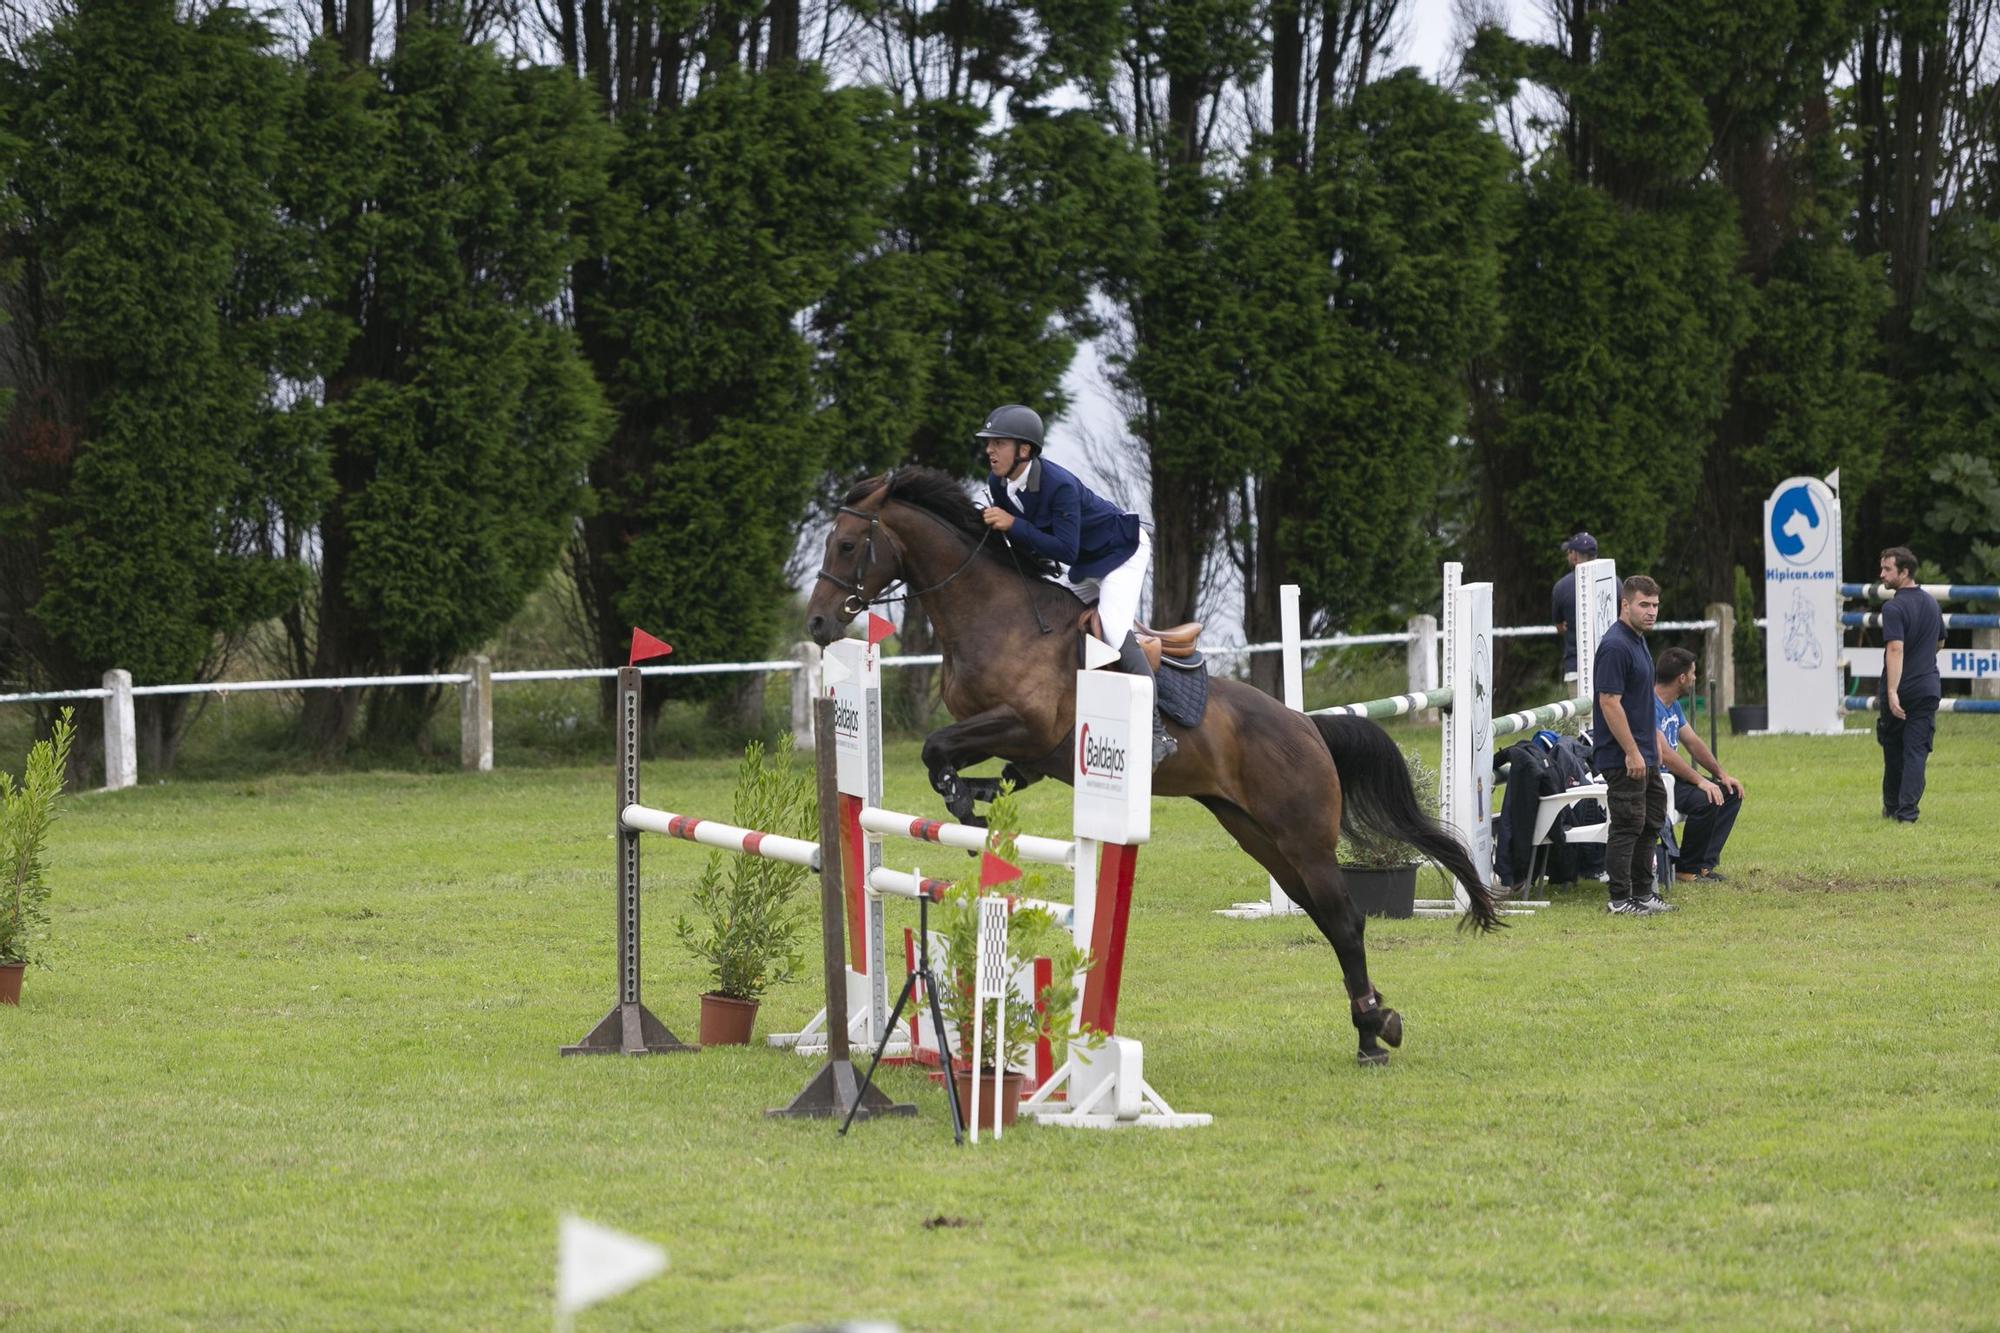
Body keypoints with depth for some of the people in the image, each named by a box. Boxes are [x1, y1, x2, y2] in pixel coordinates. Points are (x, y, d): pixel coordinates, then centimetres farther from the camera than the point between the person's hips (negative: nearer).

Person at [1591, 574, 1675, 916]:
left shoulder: (1638, 641, 13)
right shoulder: (1615, 646, -19)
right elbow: (1610, 702, -22)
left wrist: (1652, 744, 21)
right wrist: (1632, 752, -22)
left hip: (1643, 755, 10)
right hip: (1622, 757, -10)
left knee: (1650, 823, 14)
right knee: (1627, 826, -6)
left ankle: (1642, 892, 21)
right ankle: (1620, 899, -1)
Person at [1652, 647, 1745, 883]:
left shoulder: (1673, 705, 14)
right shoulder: (1650, 705, -20)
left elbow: (1693, 742, 19)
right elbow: (1663, 753, -27)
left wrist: (1722, 774, 7)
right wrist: (1699, 781, -27)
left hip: (1672, 777, 11)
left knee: (1731, 794, 4)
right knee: (1705, 800, -30)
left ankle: (1705, 865, -1)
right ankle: (1687, 870, -15)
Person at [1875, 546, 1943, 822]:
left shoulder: (1894, 608, -14)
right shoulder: (1932, 603, 10)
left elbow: (1896, 649, -24)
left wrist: (1892, 692, -30)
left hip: (1900, 690, -5)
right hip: (1929, 688, 5)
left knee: (1893, 750, 12)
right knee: (1916, 750, 1)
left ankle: (1892, 807, 22)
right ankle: (1907, 811, -8)